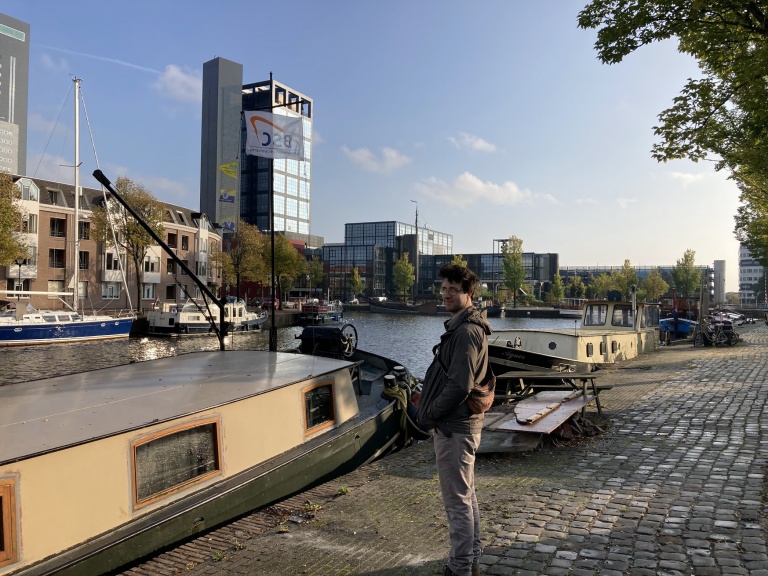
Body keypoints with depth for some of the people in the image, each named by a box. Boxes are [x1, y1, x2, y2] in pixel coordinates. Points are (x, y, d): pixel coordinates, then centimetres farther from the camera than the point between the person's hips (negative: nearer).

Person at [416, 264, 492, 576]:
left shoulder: (465, 331, -19)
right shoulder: (464, 326, 13)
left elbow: (459, 385, -24)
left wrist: (428, 415, -13)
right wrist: (429, 405, 11)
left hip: (454, 427, -11)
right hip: (461, 423, 11)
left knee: (457, 501, 0)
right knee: (466, 497, 19)